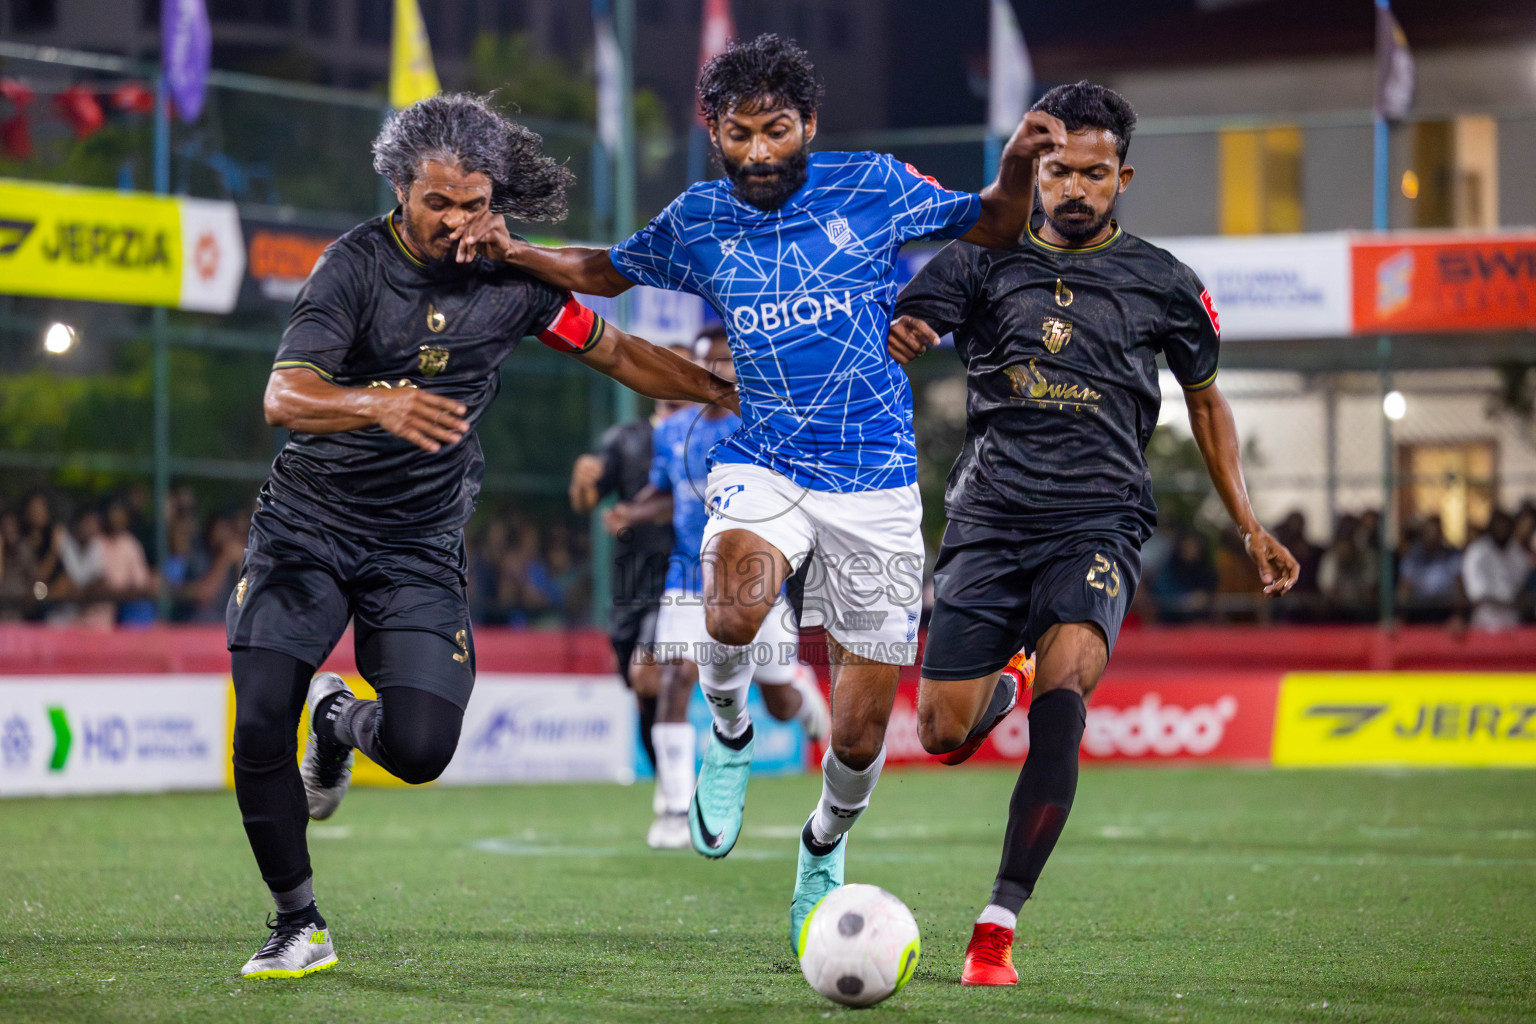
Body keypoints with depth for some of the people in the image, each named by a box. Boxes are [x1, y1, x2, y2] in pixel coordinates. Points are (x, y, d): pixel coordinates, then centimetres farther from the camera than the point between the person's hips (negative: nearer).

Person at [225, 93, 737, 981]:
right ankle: (301, 927, 4)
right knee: (260, 725, -16)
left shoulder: (510, 281, -1)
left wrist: (733, 394, 7)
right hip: (309, 526, -2)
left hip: (420, 550, 2)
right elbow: (284, 397, -26)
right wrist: (378, 404, -45)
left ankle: (341, 721, 23)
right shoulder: (358, 265, -13)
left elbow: (621, 354, 13)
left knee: (419, 749, -15)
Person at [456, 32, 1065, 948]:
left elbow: (990, 229, 8)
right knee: (736, 609, -35)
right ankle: (730, 731, 0)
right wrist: (517, 253, 4)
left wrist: (1018, 168, -12)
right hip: (763, 463, 0)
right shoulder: (698, 221, 4)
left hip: (876, 478, 0)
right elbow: (608, 271, 21)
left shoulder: (873, 187, -2)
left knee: (861, 734, 1)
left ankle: (824, 850, 33)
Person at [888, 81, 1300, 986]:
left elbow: (1206, 399, 21)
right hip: (990, 522, 1)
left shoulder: (1162, 283, 8)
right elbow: (900, 332, -4)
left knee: (1063, 692, -28)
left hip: (1099, 524, -1)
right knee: (942, 734, -3)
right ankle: (1000, 689, 38)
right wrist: (894, 340, -29)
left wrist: (1249, 526, 16)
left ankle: (999, 926, -26)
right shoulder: (986, 260, 6)